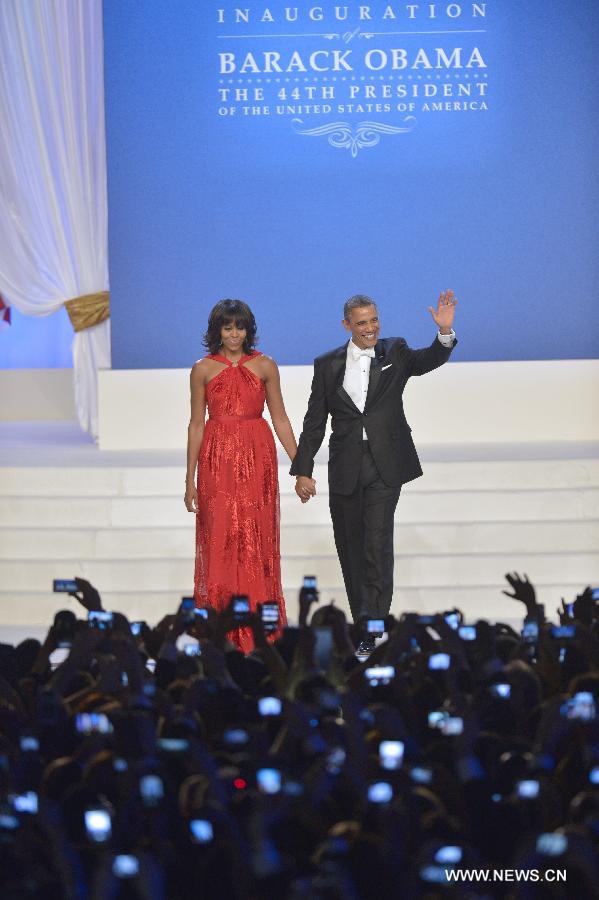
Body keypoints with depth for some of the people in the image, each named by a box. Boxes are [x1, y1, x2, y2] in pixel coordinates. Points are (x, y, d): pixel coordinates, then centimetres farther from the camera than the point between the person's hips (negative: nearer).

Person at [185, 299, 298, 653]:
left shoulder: (265, 366, 5)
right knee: (220, 540, -1)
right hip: (217, 460, 0)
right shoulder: (203, 370, 5)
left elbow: (280, 419, 7)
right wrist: (190, 479, 5)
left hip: (257, 458, 0)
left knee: (256, 541, 0)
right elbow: (196, 424, 7)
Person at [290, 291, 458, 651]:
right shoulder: (328, 365, 5)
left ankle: (372, 624, -12)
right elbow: (315, 422, 7)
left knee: (378, 543, -13)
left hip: (385, 466, -2)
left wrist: (445, 333, -32)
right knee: (350, 547, 9)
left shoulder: (395, 352, 4)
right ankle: (364, 618, 23)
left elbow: (429, 360, -13)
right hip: (345, 469, 2)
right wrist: (303, 470, 3)